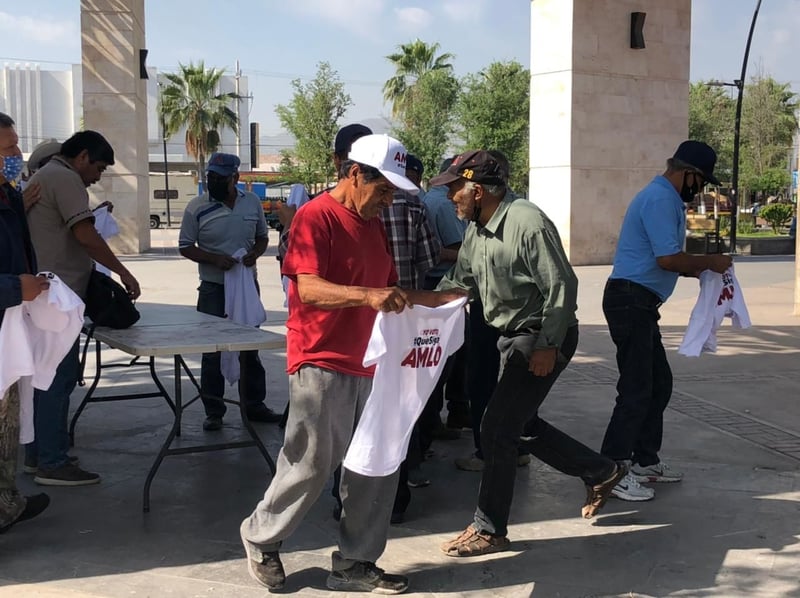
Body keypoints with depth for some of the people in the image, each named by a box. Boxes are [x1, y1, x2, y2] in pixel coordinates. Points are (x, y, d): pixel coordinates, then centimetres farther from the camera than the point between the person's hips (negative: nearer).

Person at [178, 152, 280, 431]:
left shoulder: (252, 202, 2)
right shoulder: (197, 207, -7)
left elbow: (262, 237, 12)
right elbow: (185, 247, -4)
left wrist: (255, 253, -10)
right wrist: (215, 259, -19)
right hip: (213, 289, -3)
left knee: (250, 347, 13)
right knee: (212, 350, 1)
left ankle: (254, 404, 25)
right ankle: (214, 410, 12)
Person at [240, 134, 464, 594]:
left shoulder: (375, 225, 16)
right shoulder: (316, 216, -11)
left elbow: (390, 290, 22)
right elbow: (308, 288, -22)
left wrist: (440, 299, 8)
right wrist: (368, 295, -36)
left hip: (369, 364, 8)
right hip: (322, 364, -8)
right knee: (311, 465, -1)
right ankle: (261, 538, 24)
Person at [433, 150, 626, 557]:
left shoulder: (527, 223, -22)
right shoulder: (476, 230, 6)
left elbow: (561, 286, -23)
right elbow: (458, 281, 14)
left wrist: (547, 346, -23)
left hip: (542, 340, -10)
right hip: (513, 338, 10)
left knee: (497, 430, -7)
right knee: (520, 425, 17)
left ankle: (489, 531, 8)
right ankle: (601, 473, 33)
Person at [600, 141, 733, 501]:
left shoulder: (666, 199, 19)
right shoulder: (660, 200, -15)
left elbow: (666, 260, 22)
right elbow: (668, 258, -22)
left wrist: (702, 270, 10)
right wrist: (709, 263, -7)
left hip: (640, 304, 11)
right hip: (631, 300, -11)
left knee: (659, 383, 16)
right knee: (637, 389, -8)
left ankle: (645, 460, 25)